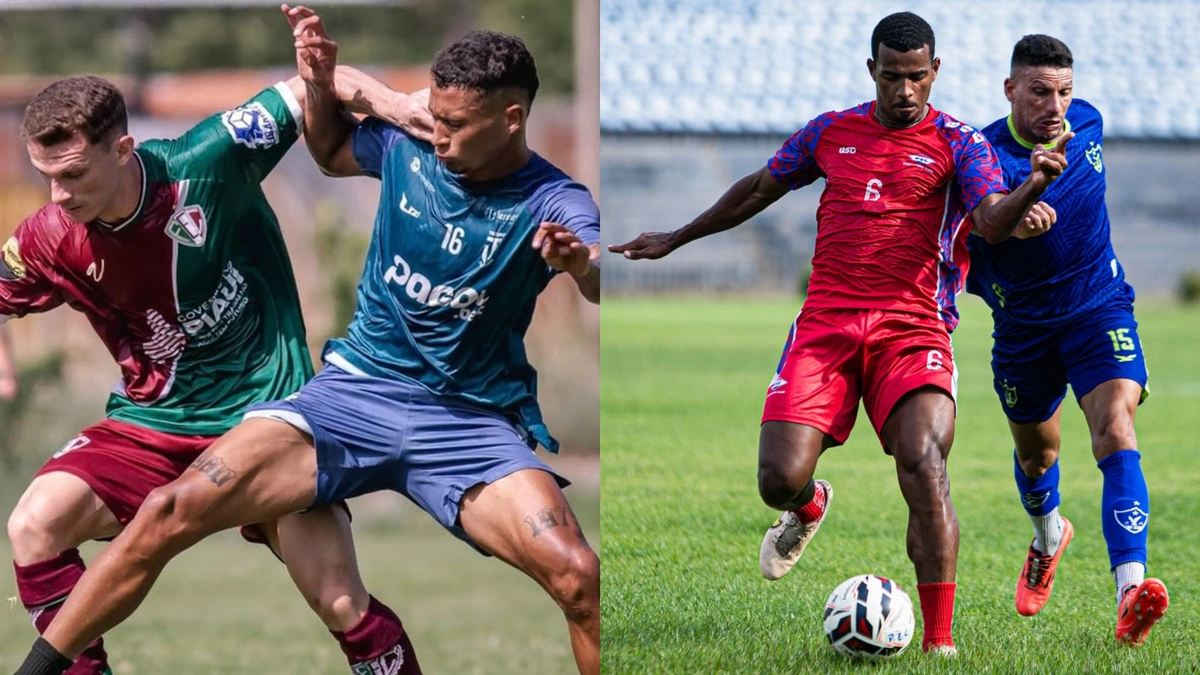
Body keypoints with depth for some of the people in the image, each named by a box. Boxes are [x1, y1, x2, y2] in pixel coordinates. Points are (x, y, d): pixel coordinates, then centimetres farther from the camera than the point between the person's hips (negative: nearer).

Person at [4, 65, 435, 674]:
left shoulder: (206, 163, -18)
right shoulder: (50, 241, -9)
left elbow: (310, 88, -6)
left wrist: (387, 100, -23)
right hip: (147, 426, 3)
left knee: (345, 609, -10)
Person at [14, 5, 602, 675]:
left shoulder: (551, 204, -11)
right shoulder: (407, 145, 1)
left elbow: (605, 284, -32)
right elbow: (332, 151, 24)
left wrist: (582, 262, -55)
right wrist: (321, 84, 4)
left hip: (472, 424, -3)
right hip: (355, 391, 3)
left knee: (579, 577, -27)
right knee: (170, 512, -16)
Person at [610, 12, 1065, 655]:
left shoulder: (958, 143, 3)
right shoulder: (830, 133, 13)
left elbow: (992, 224, -14)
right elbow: (757, 190, 29)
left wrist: (1030, 191, -37)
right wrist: (676, 239, 38)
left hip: (913, 332, -2)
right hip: (824, 327, 3)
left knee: (924, 468, -25)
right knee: (780, 479, -12)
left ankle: (939, 642, -18)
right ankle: (809, 509, 30)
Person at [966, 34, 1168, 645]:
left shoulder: (1088, 123, -5)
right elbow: (968, 253, -33)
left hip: (1099, 309, 1)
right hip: (1024, 324, 0)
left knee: (1115, 428, -23)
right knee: (1035, 451, 18)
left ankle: (1130, 592, -37)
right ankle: (1049, 538, 55)